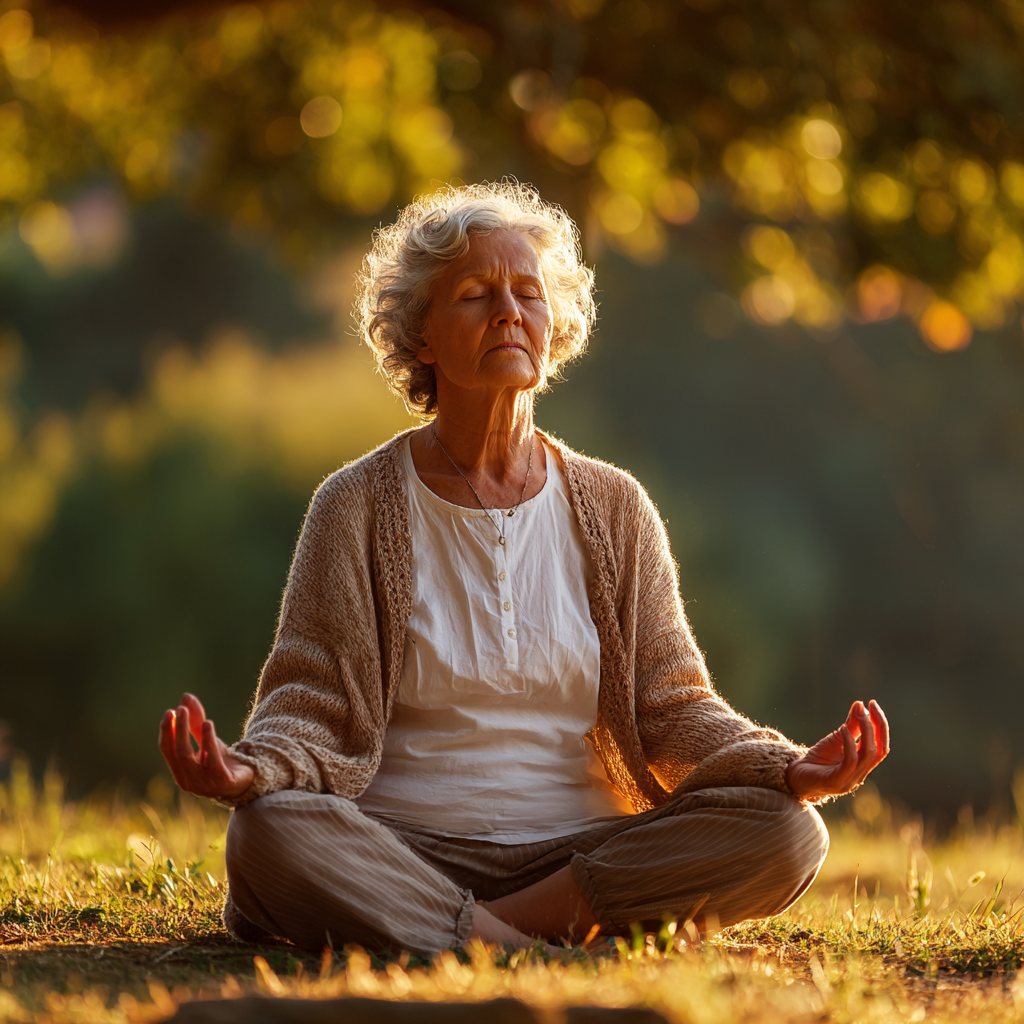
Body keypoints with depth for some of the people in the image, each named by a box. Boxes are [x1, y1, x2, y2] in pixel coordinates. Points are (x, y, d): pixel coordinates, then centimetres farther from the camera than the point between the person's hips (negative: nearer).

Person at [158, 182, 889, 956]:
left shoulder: (613, 508, 11)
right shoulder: (358, 506, 4)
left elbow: (673, 708, 8)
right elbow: (312, 705, -2)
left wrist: (787, 768, -12)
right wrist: (253, 769, -26)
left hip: (581, 854, 3)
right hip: (403, 853, -2)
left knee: (787, 833, -24)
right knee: (271, 828, -35)